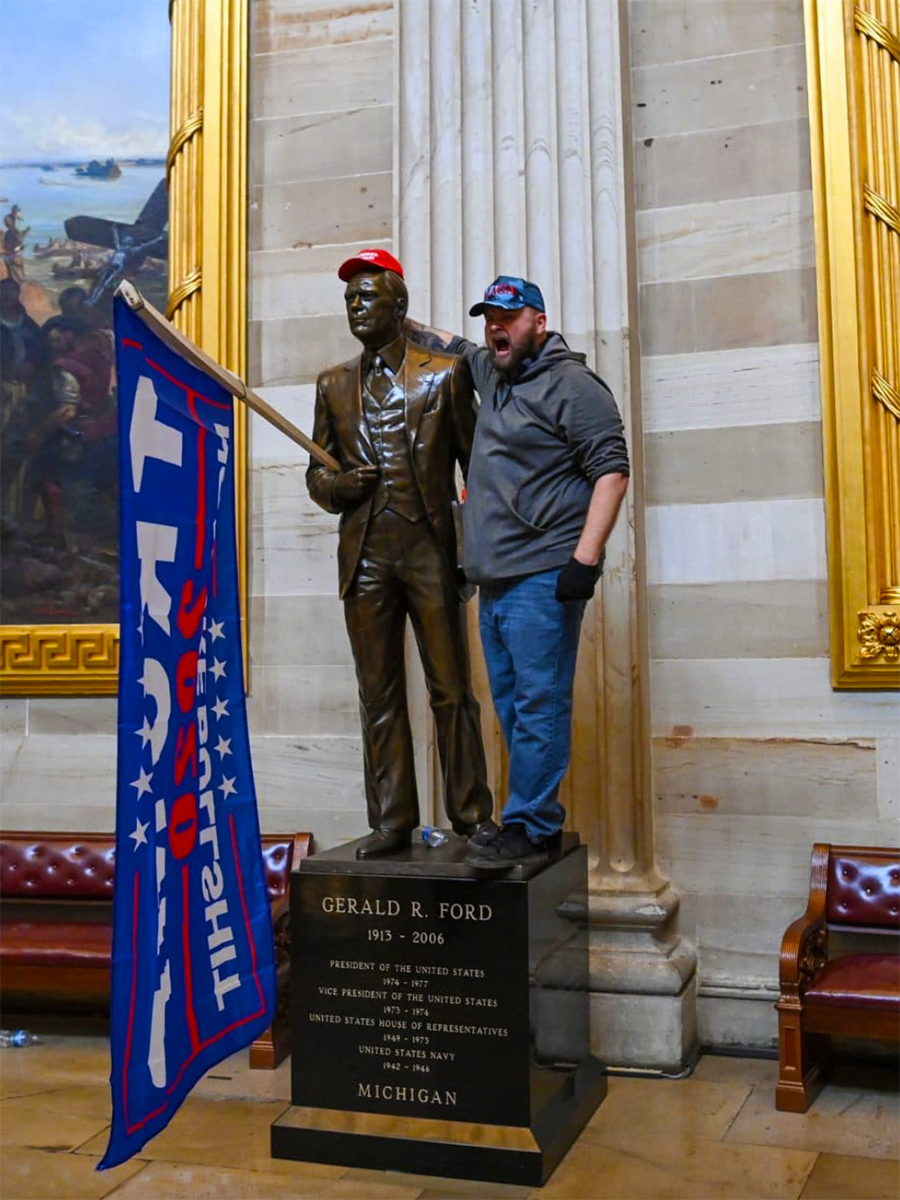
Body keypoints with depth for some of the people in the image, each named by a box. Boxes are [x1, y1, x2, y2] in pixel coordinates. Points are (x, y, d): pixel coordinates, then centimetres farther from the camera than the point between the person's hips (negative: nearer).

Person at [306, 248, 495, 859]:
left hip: (431, 551, -3)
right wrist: (335, 485, -3)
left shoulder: (445, 374, 5)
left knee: (452, 690, 1)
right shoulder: (334, 384, 15)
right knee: (379, 695, 6)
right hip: (365, 557, 3)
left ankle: (473, 814, 13)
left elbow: (475, 462, 5)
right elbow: (317, 470, 20)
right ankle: (392, 821, 14)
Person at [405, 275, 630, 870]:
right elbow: (450, 345, 42)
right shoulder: (491, 372, 20)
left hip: (543, 578, -9)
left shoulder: (570, 382, -5)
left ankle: (531, 828, -2)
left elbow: (611, 468, -13)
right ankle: (538, 822, 18)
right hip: (494, 578, 9)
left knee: (539, 704, -7)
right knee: (511, 706, 11)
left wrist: (585, 557, -20)